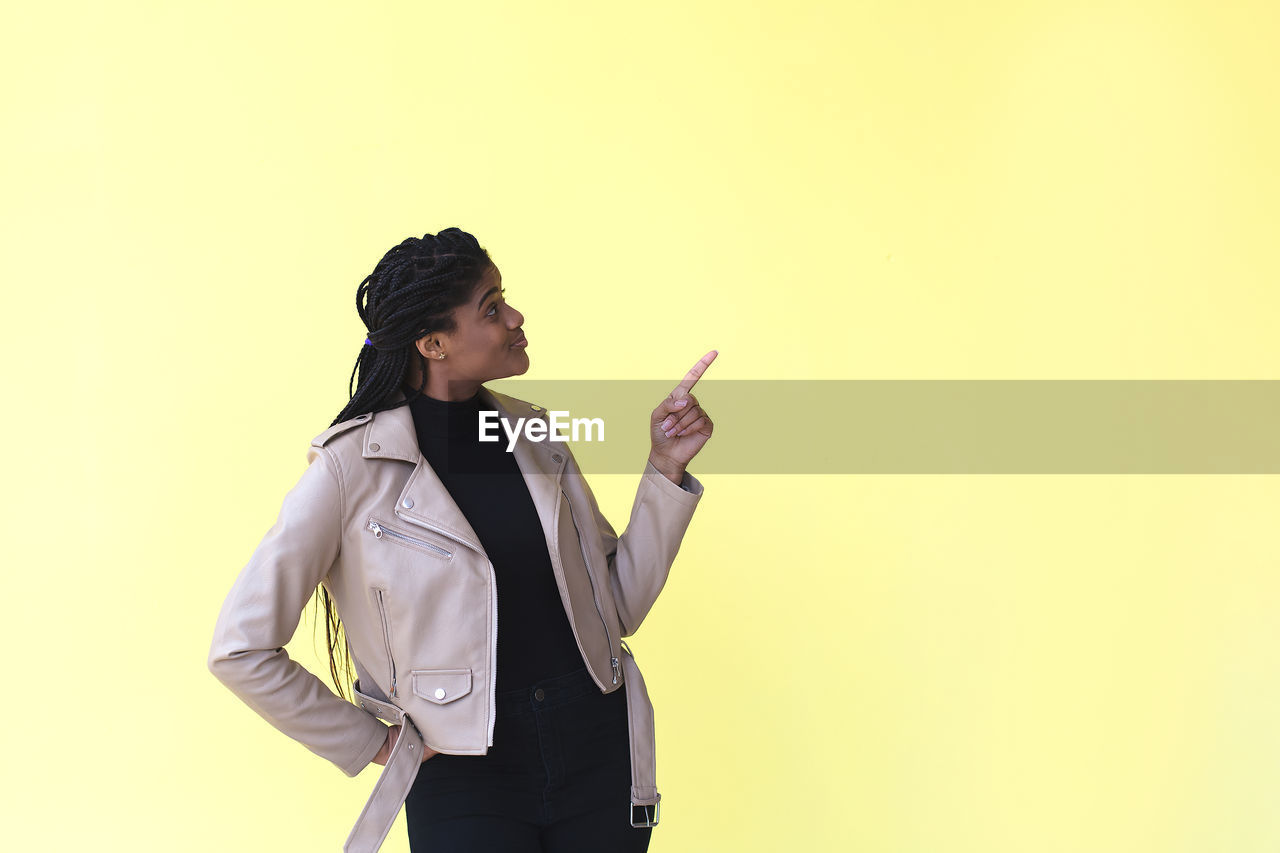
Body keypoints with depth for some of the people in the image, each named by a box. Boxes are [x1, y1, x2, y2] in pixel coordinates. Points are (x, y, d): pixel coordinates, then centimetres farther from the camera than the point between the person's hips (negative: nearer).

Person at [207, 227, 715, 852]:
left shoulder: (534, 437, 5)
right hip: (466, 775, -4)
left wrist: (665, 469, -2)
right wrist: (369, 743, -3)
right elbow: (241, 650, -9)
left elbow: (617, 606, 7)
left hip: (599, 749, 5)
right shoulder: (354, 467, -11)